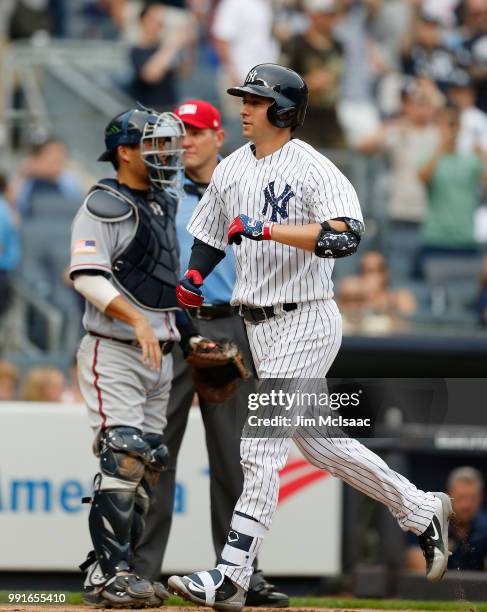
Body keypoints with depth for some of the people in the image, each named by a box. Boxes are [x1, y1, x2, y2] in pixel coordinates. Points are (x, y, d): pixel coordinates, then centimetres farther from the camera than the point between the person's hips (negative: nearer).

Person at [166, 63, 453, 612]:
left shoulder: (313, 170, -15)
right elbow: (209, 235, 20)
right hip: (258, 326, 9)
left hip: (305, 324, -9)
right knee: (316, 441, 18)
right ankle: (420, 510, 33)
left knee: (260, 447, -12)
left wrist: (267, 229, -33)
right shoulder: (231, 169, 9)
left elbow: (344, 237, -30)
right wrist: (193, 279, 0)